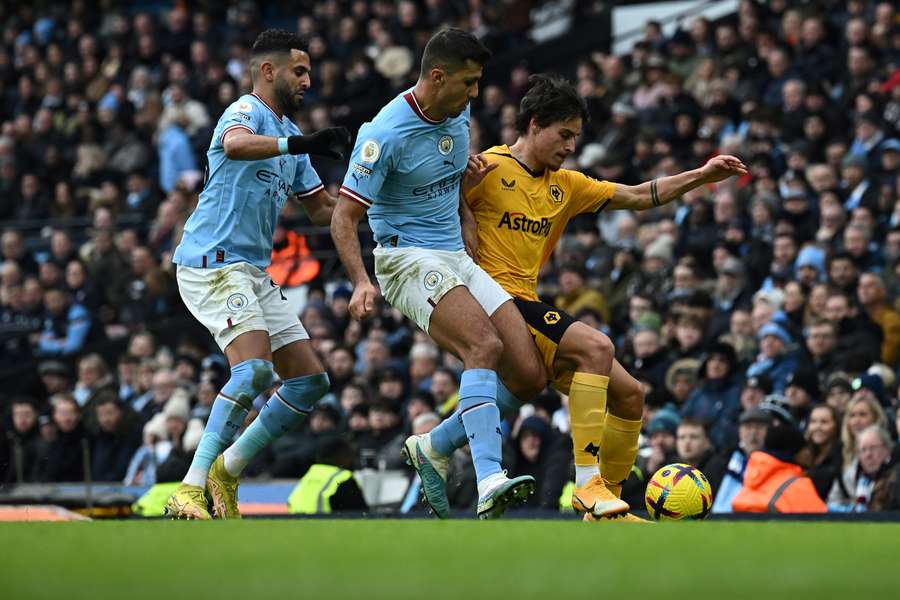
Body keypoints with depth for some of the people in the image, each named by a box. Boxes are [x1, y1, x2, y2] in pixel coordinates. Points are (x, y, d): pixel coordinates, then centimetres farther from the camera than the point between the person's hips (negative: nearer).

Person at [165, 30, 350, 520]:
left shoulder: (288, 133, 20)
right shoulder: (247, 111, -9)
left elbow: (322, 208, 27)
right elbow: (235, 145, -35)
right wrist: (297, 144, -46)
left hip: (254, 272, 10)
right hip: (212, 263, -10)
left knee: (311, 381, 4)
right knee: (255, 370, -26)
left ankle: (226, 470, 12)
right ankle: (190, 489, -25)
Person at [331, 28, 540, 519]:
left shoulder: (459, 115, 7)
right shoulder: (386, 134, -16)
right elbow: (344, 218, -15)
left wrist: (469, 179, 5)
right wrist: (361, 282, -30)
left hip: (459, 259, 8)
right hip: (409, 259, -8)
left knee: (529, 376, -5)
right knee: (485, 345, -32)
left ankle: (432, 448, 13)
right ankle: (489, 483, -43)